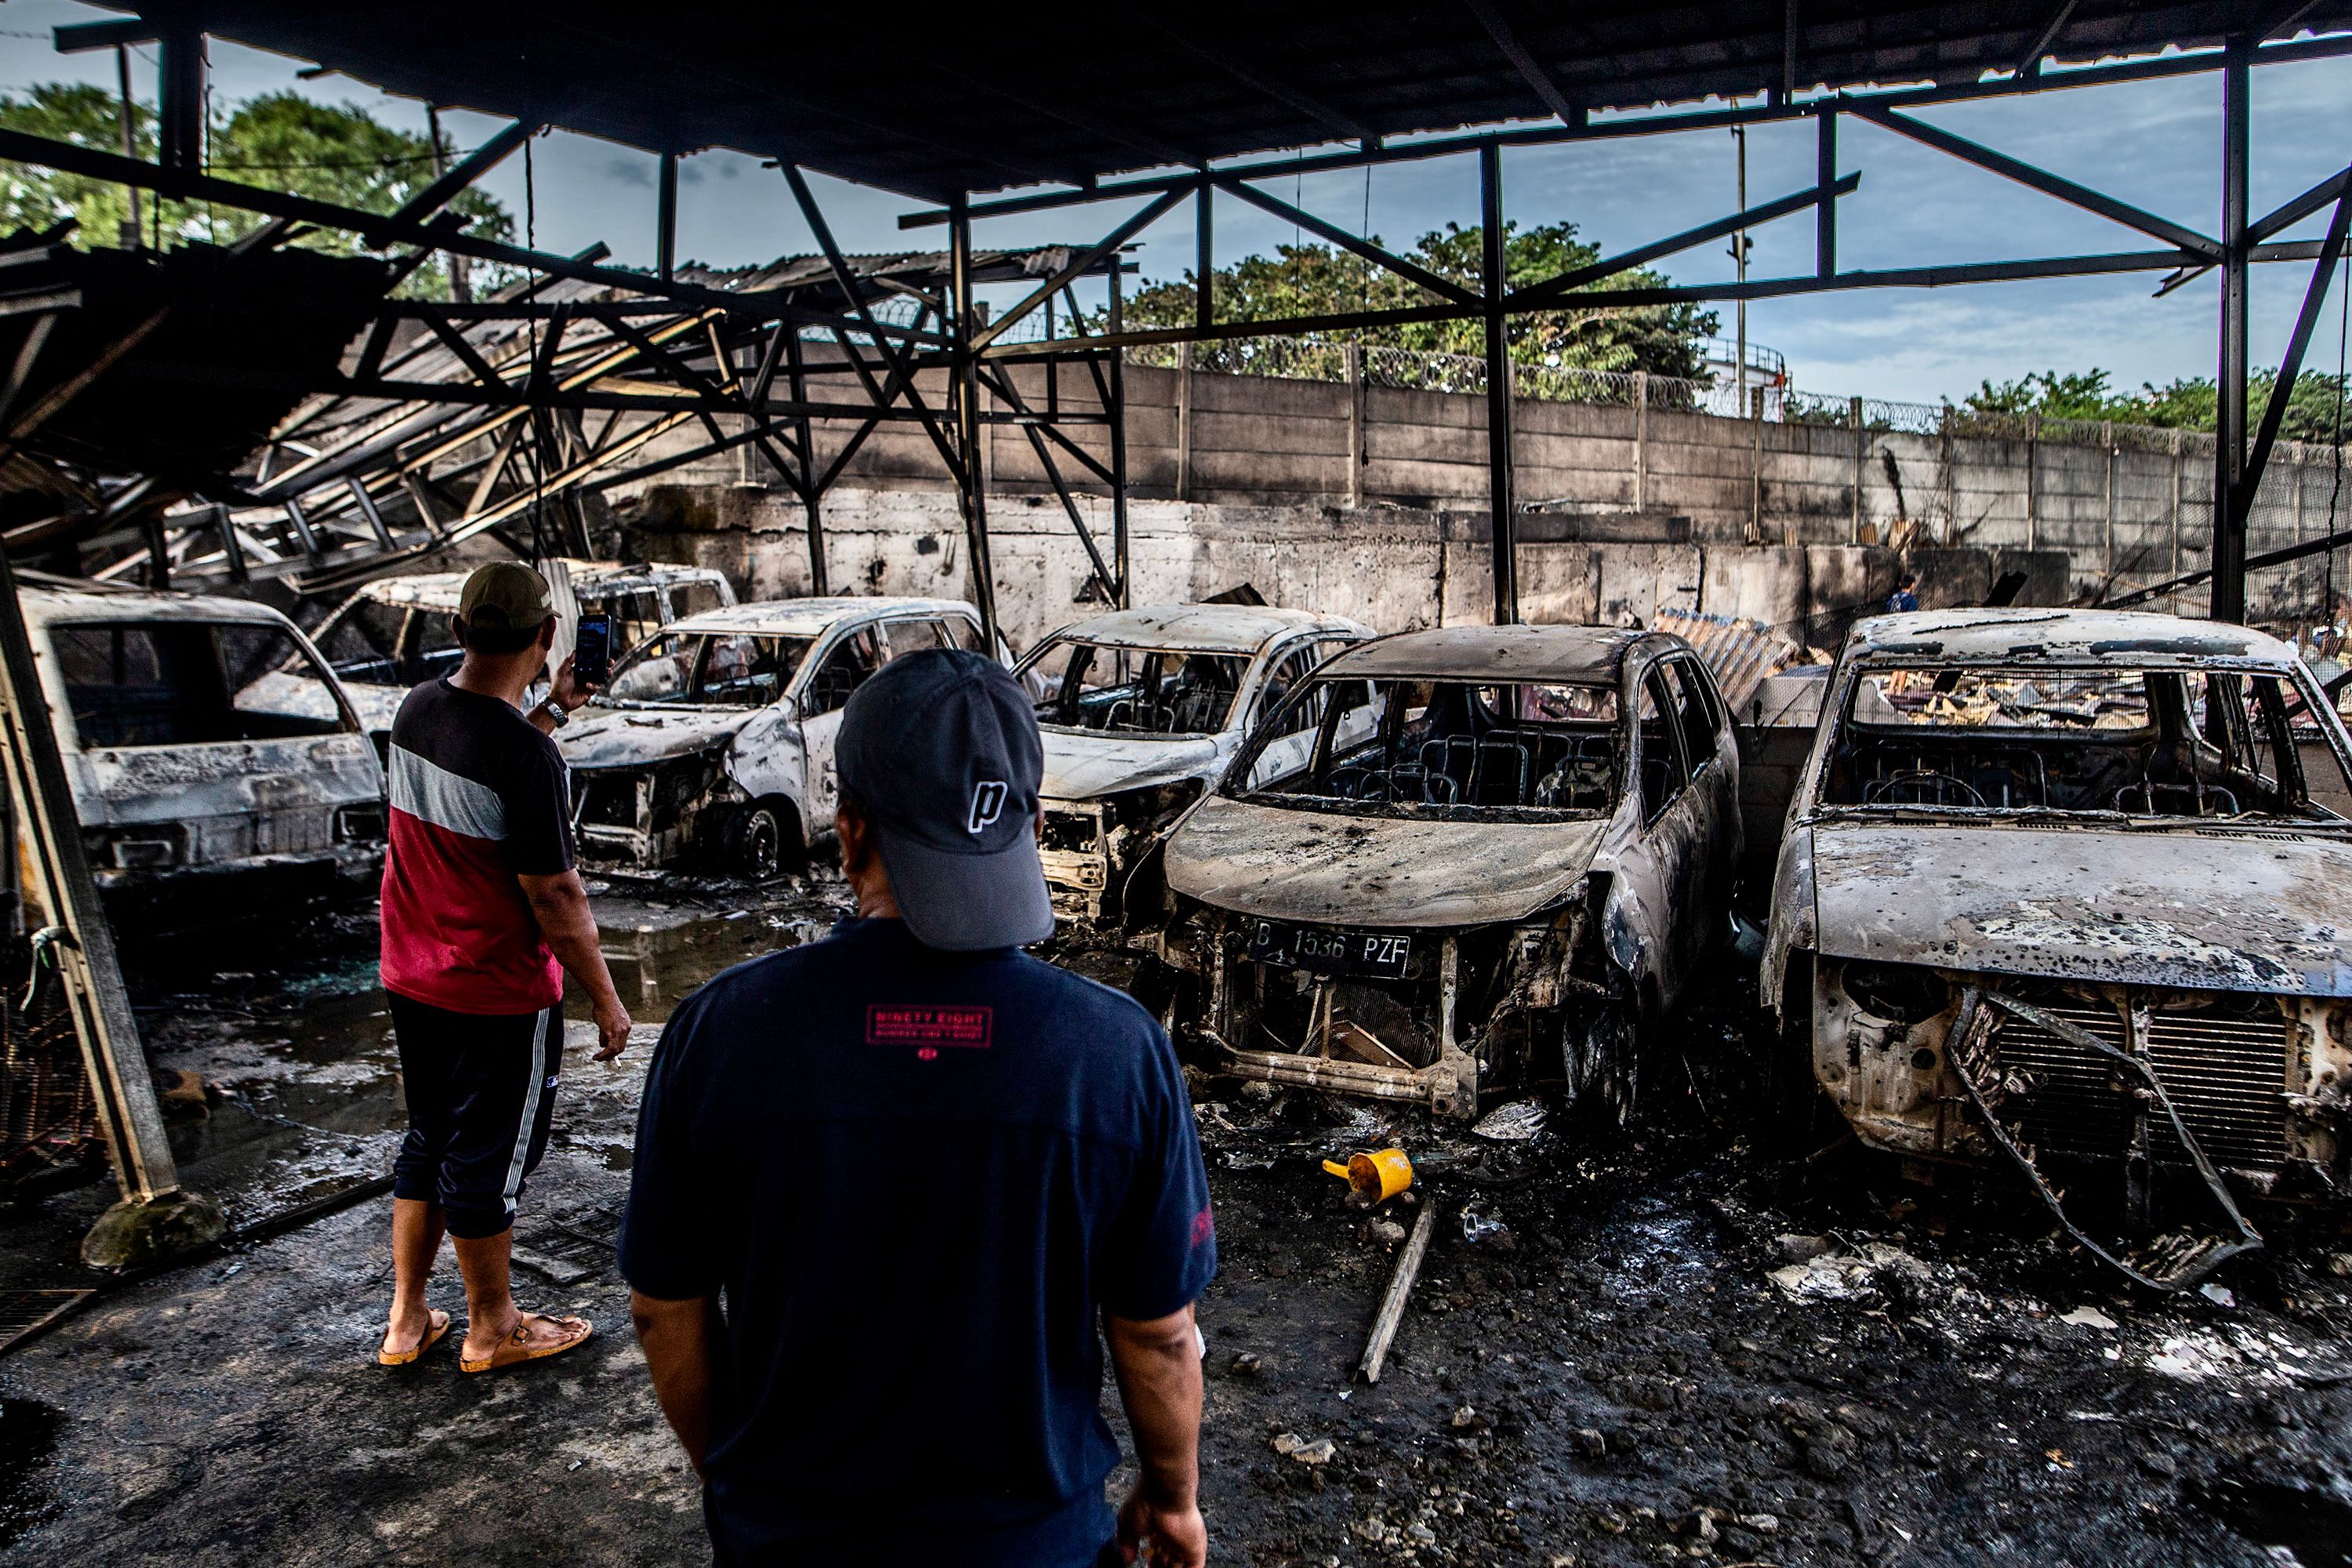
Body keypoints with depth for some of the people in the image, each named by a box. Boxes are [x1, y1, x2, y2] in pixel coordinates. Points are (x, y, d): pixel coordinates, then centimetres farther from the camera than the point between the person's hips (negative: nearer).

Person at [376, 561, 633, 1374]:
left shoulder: (417, 709, -1)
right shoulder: (527, 756, -26)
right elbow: (554, 896, -22)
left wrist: (554, 710, 18)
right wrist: (606, 999, -12)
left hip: (412, 978, 8)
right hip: (499, 997, -8)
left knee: (428, 1142, 22)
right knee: (489, 1159, 9)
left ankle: (407, 1319, 34)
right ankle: (492, 1330, 27)